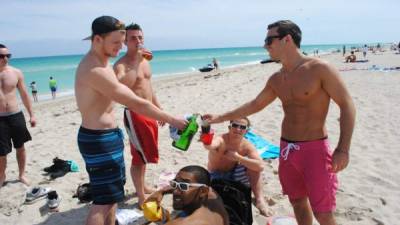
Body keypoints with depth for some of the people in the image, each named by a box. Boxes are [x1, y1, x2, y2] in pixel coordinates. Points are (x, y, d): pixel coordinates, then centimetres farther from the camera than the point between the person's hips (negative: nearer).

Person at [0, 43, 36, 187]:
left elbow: (24, 95, 7)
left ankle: (22, 175, 30)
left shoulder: (16, 73, 0)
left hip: (16, 116, 2)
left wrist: (31, 114, 6)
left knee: (20, 147, 13)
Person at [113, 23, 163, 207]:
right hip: (134, 115, -8)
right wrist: (136, 63, -35)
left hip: (149, 113, 8)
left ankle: (142, 186, 38)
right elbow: (121, 87, -38)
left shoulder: (144, 60, 11)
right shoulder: (121, 64, -16)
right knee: (139, 156, -2)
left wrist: (159, 109, 21)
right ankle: (142, 198, 11)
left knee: (145, 153, 20)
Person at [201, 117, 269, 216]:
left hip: (234, 177, 4)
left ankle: (259, 199, -13)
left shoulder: (247, 146, -13)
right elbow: (210, 145, -52)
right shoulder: (221, 140, -25)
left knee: (254, 166, -18)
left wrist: (238, 157, -33)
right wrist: (207, 143, -76)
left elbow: (260, 166, -26)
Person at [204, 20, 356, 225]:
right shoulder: (276, 79, 7)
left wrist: (343, 149, -18)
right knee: (297, 201, 17)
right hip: (287, 148, 6)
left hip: (314, 149, -6)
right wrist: (220, 118, 18)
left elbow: (347, 105, -11)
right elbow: (256, 104, 18)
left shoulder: (320, 69, -13)